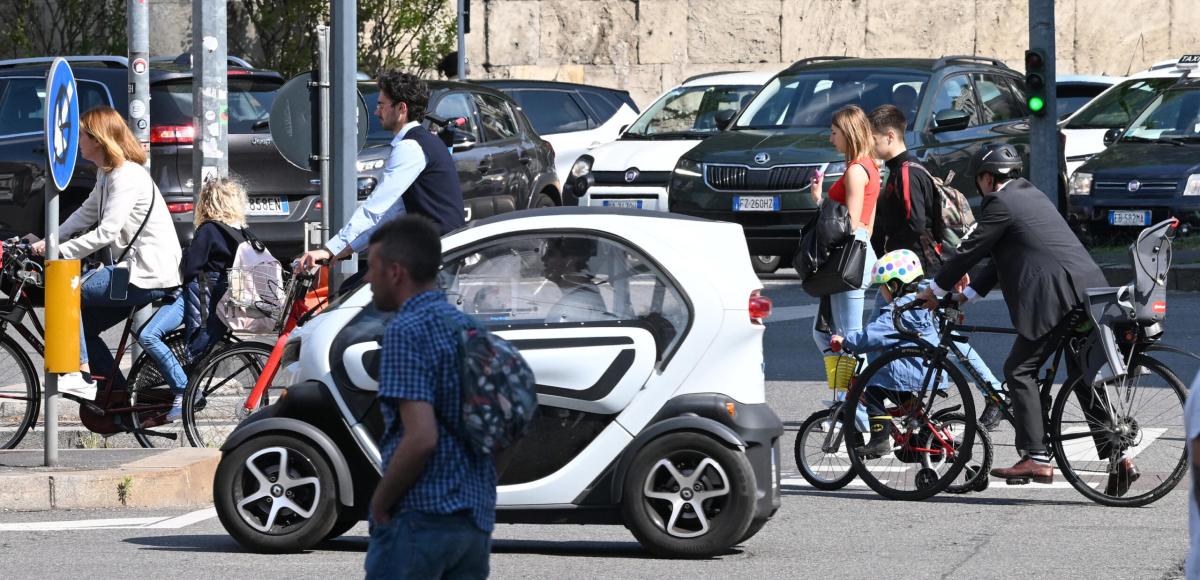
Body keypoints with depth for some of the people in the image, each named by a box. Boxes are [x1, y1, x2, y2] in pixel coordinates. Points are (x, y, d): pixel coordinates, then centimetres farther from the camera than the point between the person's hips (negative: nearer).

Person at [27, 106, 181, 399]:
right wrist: (47, 242, 11)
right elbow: (86, 215, 22)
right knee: (83, 325, 10)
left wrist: (58, 252, -23)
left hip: (149, 276, -10)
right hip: (134, 268, 10)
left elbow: (106, 232, -25)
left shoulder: (127, 176, -18)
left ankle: (80, 376, -14)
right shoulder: (107, 173, 15)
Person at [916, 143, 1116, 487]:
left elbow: (970, 251, 0)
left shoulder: (1000, 204, -4)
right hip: (1088, 290, 9)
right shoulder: (1030, 195, 25)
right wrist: (968, 294, 29)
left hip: (1056, 297, -9)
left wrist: (936, 289, 13)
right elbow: (1001, 258, 29)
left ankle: (1036, 458, -11)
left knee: (1019, 369, -3)